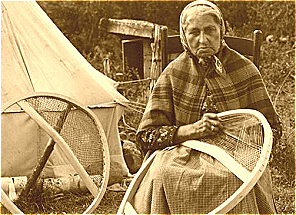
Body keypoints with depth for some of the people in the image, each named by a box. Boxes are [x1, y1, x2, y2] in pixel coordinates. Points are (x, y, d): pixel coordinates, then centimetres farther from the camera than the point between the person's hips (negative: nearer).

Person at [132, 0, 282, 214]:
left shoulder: (244, 68, 3)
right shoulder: (173, 73, 3)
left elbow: (272, 128, 9)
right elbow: (147, 135, -1)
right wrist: (194, 129, -16)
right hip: (184, 154, 1)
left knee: (234, 180, -34)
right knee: (163, 173, -32)